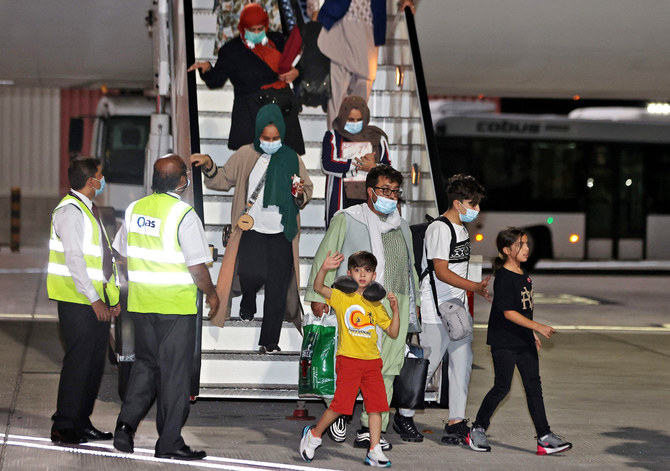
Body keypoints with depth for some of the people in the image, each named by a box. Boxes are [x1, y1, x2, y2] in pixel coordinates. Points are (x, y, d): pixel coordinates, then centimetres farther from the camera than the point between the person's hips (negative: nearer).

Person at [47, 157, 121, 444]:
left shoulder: (89, 210, 18)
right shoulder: (70, 211, -13)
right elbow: (74, 259, -20)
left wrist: (112, 296, 15)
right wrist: (94, 299, -21)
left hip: (97, 300, 9)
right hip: (77, 301, -9)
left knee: (95, 361, 11)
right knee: (78, 361, -8)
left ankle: (81, 422, 19)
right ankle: (63, 427, -2)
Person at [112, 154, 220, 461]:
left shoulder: (134, 209, 4)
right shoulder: (183, 214, -15)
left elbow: (124, 255, 14)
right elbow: (197, 267, -16)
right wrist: (211, 294, 1)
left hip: (140, 303, 6)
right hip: (176, 305, -6)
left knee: (145, 364, 19)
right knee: (174, 372, 2)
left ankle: (126, 423, 6)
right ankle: (169, 443, 6)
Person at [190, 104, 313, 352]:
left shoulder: (292, 159, 4)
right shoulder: (245, 155, 2)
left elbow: (308, 190, 12)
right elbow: (223, 180, 10)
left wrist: (301, 195, -11)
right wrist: (209, 166, -9)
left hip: (281, 232, 1)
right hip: (252, 229, -1)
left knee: (277, 287, -1)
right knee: (252, 273, -22)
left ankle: (269, 341, 11)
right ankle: (248, 302, 15)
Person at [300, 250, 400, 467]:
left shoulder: (376, 306, 11)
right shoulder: (341, 297, 1)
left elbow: (393, 333, 12)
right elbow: (318, 288, -14)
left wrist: (395, 310, -2)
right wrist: (324, 269, -31)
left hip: (372, 361, 4)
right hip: (348, 359, -4)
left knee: (376, 405, -1)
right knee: (341, 403, -5)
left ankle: (374, 451, 4)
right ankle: (314, 434, 18)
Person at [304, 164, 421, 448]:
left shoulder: (401, 227, 23)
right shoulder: (346, 220, 8)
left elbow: (410, 268, 29)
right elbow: (325, 257, 5)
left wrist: (414, 303, 23)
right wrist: (318, 296, -1)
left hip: (396, 306, 5)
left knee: (386, 367, -2)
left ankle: (371, 429, 2)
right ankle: (340, 413, 12)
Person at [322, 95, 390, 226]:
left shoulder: (377, 138, 13)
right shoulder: (332, 137, 9)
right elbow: (327, 165, -8)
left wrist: (373, 167, -15)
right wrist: (359, 163, -9)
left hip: (369, 201, 1)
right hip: (341, 202, -1)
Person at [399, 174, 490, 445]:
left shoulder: (461, 228, 16)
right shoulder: (439, 229, -14)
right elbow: (441, 272, -21)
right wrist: (475, 287, -27)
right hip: (436, 310, -9)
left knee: (462, 362, 4)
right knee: (428, 364, -2)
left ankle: (456, 422, 7)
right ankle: (404, 415, 13)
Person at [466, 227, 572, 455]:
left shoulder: (524, 275, 11)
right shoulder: (503, 278, -16)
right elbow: (508, 312, -21)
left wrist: (532, 333, 21)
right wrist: (538, 327, -23)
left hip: (524, 341, 8)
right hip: (504, 342, -8)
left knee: (534, 387, 4)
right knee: (502, 387, -2)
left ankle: (544, 437, 3)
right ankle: (477, 430, 14)